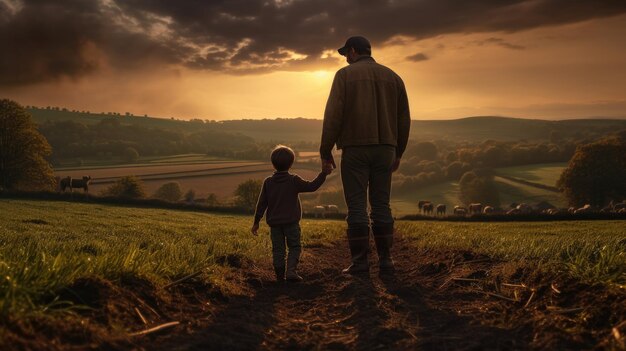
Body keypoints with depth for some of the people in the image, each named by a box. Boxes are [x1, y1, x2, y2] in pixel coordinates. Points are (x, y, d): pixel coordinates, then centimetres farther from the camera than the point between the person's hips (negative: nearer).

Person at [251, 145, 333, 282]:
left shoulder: (268, 182, 1)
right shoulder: (294, 181, -7)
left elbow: (261, 203, 2)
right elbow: (312, 186, -8)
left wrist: (256, 222, 7)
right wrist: (323, 173, -2)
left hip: (274, 223, 3)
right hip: (291, 222, -2)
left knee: (278, 249, 9)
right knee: (294, 247, 7)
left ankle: (279, 274, 6)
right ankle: (291, 271, -9)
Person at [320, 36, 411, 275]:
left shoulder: (345, 75, 0)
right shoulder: (393, 77, 13)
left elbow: (333, 115, -9)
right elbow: (404, 119, 13)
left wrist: (325, 151, -4)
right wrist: (398, 153, 20)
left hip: (355, 149, -4)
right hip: (385, 149, 4)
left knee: (357, 206, -2)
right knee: (381, 205, 8)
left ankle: (360, 262, -2)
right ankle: (385, 260, 8)